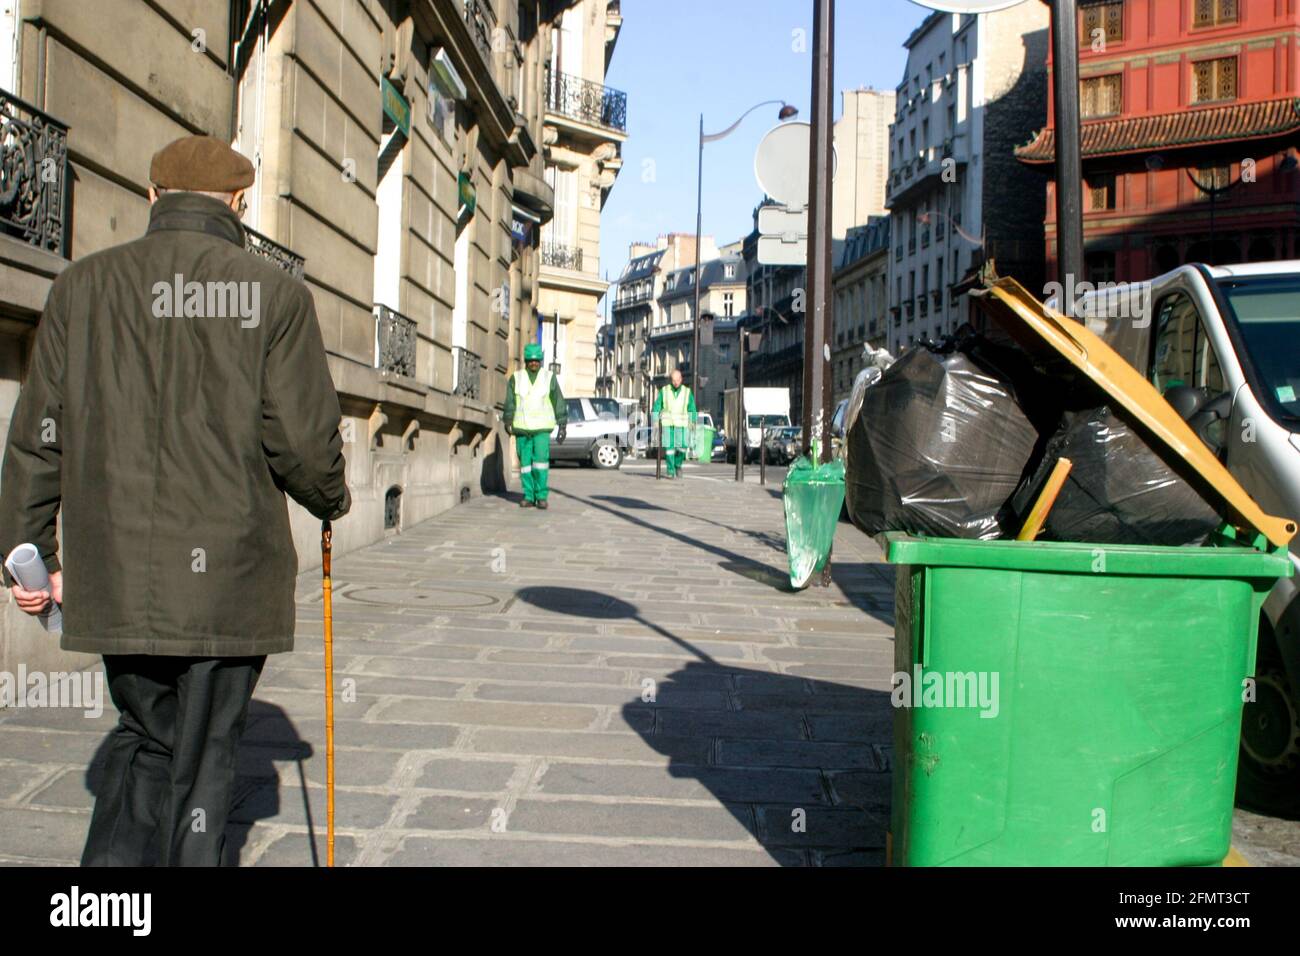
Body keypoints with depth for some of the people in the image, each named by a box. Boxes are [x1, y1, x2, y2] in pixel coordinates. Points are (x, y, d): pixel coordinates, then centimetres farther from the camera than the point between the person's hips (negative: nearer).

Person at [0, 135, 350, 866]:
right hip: (228, 578, -3)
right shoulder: (275, 294, -4)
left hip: (112, 578, 3)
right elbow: (303, 437, -8)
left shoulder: (84, 286, 6)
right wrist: (332, 499, 13)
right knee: (203, 759, 10)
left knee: (144, 740, 21)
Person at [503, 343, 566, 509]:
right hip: (521, 427, 2)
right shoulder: (516, 378, 4)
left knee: (541, 459, -13)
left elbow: (558, 402, 5)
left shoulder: (549, 377, 3)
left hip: (542, 428, -1)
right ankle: (529, 497, 10)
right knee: (525, 462, 3)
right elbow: (509, 402, 2)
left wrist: (562, 425, 2)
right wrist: (508, 422, -9)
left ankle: (542, 497, -7)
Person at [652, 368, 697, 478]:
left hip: (682, 425, 0)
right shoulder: (663, 391, 2)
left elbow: (692, 410, 7)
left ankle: (678, 464, 17)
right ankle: (671, 471, 1)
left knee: (682, 447, -10)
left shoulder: (687, 392, 4)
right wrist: (655, 422, -6)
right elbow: (656, 408, 2)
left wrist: (692, 423, -4)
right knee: (669, 447, -6)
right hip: (667, 424, 0)